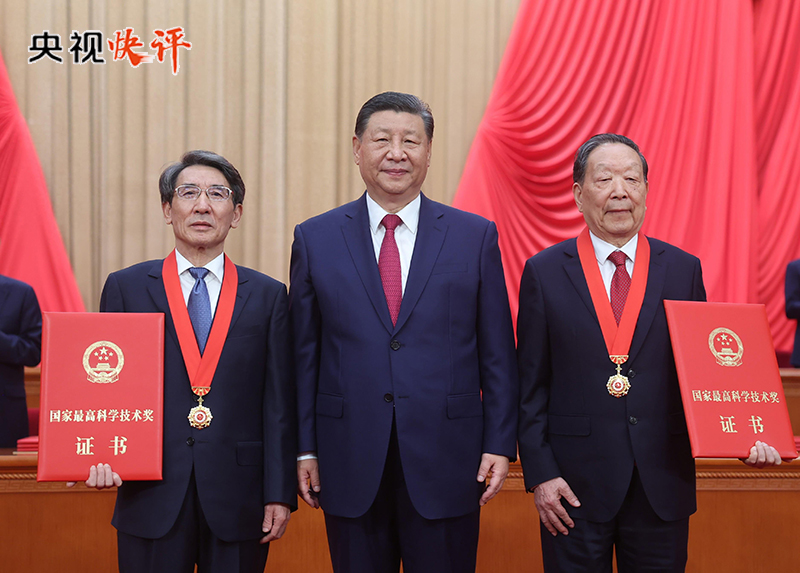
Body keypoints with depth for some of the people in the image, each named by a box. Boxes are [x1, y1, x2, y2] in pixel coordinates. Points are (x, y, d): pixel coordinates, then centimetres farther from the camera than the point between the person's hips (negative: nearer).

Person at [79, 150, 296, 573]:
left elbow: (278, 402, 3)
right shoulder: (125, 288, 6)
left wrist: (280, 493, -1)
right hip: (152, 496, 0)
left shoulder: (268, 296, 6)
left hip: (238, 501, 0)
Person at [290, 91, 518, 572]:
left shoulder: (476, 236, 3)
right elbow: (304, 354, 5)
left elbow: (497, 354, 3)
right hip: (350, 465, 1)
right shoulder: (315, 239, 5)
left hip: (446, 462, 0)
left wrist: (501, 444, -3)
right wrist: (305, 448, 2)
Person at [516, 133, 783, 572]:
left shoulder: (684, 270, 5)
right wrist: (539, 473, -6)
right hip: (574, 486, -1)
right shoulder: (544, 272, 1)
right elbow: (531, 385, 0)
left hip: (662, 485, 2)